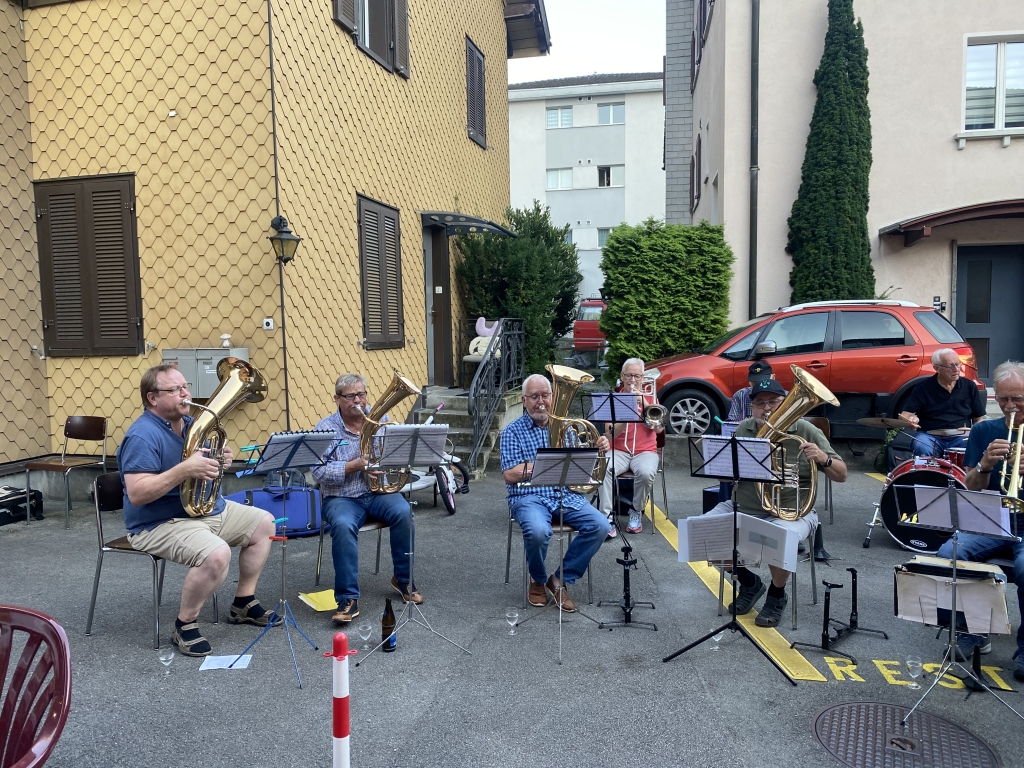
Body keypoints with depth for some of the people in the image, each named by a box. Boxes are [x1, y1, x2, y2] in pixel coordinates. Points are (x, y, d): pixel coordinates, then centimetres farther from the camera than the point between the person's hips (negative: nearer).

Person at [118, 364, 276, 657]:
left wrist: (219, 462, -6)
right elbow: (136, 495, -29)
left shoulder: (190, 424, 8)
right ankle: (185, 624, -9)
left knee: (263, 523, 11)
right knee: (217, 553, -34)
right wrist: (184, 470, -36)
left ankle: (243, 603, 21)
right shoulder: (143, 436, -21)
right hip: (160, 523, -10)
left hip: (208, 508, 10)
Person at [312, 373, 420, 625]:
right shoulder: (326, 428, -2)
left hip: (378, 492, 3)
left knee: (403, 512, -27)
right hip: (342, 498, -2)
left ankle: (403, 579, -5)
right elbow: (319, 472, -10)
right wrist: (353, 466, -20)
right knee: (343, 526, -34)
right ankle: (348, 599, -23)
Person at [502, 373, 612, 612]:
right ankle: (538, 580, 0)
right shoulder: (513, 431, 2)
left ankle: (561, 579, -2)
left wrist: (599, 449, -6)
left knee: (599, 525, -20)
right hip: (530, 496, -4)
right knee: (538, 531, -35)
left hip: (565, 495, 4)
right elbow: (510, 476, -8)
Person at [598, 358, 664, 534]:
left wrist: (645, 403, -14)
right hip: (619, 451, 0)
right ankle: (608, 517, -26)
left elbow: (659, 429, -6)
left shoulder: (650, 398, 10)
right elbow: (610, 434, -5)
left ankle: (636, 513, -6)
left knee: (646, 473, -33)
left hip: (645, 451, 0)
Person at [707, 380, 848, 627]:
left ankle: (777, 595, 1)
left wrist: (823, 459, -24)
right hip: (742, 508, 4)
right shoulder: (743, 429, 3)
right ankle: (749, 583, 13)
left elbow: (841, 475, -2)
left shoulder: (805, 431, -5)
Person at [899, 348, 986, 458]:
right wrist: (911, 420, -29)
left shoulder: (969, 386, 7)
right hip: (929, 435, -2)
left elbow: (979, 418, 13)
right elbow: (905, 415, -5)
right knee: (922, 449, -35)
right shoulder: (923, 387, -2)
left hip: (960, 436, 2)